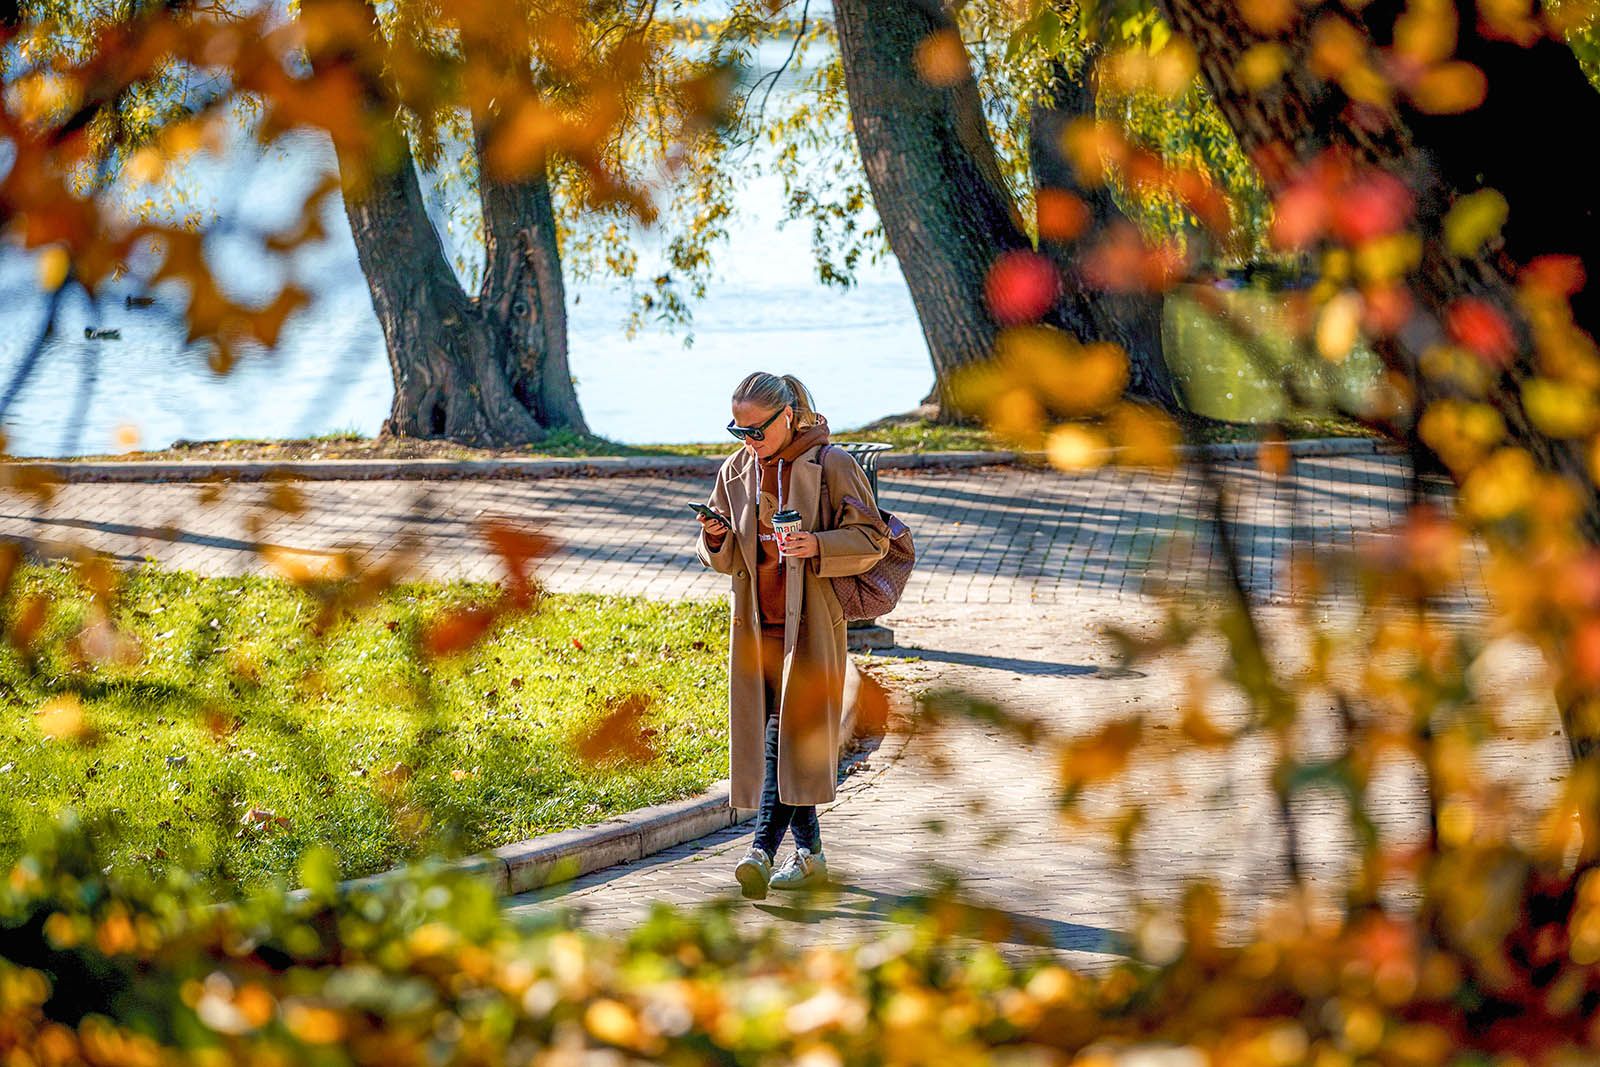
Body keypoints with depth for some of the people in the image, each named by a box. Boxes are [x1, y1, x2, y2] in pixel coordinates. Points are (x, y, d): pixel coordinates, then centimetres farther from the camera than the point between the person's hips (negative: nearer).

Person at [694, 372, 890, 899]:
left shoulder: (831, 465, -6)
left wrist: (818, 547, -22)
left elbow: (872, 539, -6)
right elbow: (725, 559, 16)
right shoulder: (736, 470, 10)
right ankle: (809, 852, 16)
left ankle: (762, 850, -19)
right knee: (770, 737, 6)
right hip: (757, 622, 6)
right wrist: (716, 538, -8)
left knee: (790, 732, -13)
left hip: (810, 621, -6)